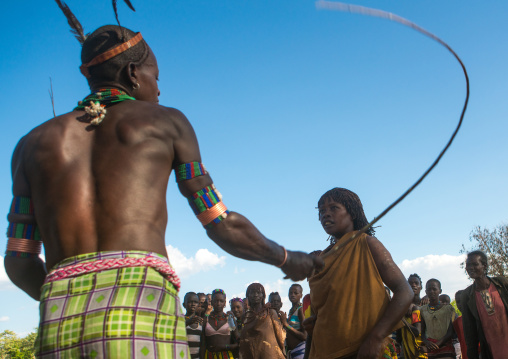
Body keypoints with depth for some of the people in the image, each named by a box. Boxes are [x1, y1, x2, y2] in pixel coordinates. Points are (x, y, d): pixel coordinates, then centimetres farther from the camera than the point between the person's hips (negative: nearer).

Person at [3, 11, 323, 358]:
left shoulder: (35, 142, 21)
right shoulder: (164, 121, 14)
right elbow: (224, 227, 14)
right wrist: (287, 259, 30)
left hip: (57, 329, 4)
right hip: (142, 310, -3)